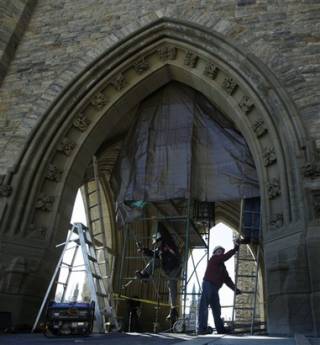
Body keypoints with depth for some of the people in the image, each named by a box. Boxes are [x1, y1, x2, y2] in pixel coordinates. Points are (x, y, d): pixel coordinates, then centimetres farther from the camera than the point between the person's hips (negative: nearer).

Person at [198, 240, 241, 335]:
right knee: (204, 306, -12)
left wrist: (234, 288, 6)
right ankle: (202, 328, -16)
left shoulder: (222, 266, 25)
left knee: (216, 308, 9)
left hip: (215, 288, 9)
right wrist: (235, 249, -11)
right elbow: (225, 257, -14)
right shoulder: (213, 259, 2)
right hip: (208, 284, -9)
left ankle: (220, 328, 13)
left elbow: (227, 279, 18)